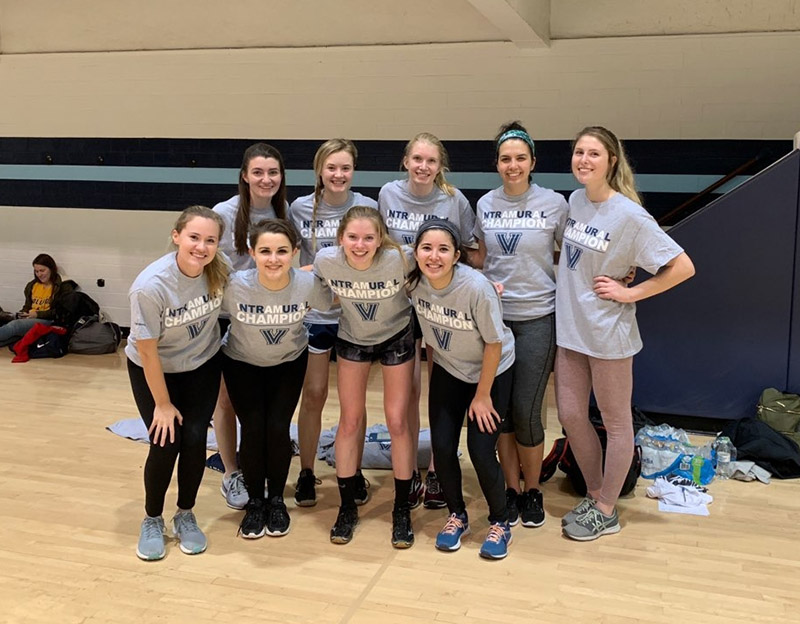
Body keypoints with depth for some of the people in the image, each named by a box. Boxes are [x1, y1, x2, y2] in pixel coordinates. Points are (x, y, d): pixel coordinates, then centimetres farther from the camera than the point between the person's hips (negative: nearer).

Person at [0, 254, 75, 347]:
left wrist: (38, 314, -12)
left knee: (15, 325, -30)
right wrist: (22, 314, 6)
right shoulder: (32, 285, 21)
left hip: (50, 322, -7)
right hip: (30, 320, 7)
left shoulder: (64, 286, 0)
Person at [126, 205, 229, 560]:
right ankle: (152, 520, 17)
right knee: (165, 444, -8)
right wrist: (162, 403, -14)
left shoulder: (220, 271, -23)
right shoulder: (150, 286, -33)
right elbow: (147, 351, -22)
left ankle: (185, 516, 20)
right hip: (153, 370, -3)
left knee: (195, 440, -5)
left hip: (202, 365, 3)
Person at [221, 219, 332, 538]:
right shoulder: (234, 286, -33)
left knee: (277, 428, -11)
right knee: (253, 429, -11)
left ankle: (276, 499, 16)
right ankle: (255, 502, 14)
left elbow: (331, 305, -7)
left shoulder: (308, 284, -30)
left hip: (289, 362, 1)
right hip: (242, 363, 0)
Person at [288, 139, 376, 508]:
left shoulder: (368, 207, -5)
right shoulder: (300, 209, -3)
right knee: (313, 395, 7)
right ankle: (306, 473, 23)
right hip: (314, 314, 0)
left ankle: (355, 474, 25)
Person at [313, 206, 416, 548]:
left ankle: (402, 511, 14)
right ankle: (347, 508, 19)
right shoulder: (326, 260, -26)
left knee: (397, 421, -1)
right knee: (350, 421, 4)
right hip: (352, 339, 2)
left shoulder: (398, 260, -32)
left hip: (396, 337, -1)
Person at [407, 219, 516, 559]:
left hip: (491, 372, -4)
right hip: (447, 370, 4)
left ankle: (500, 523, 18)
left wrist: (482, 395, -12)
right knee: (442, 446, 0)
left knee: (480, 450, -7)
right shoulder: (414, 281, -19)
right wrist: (434, 369, 9)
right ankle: (457, 515, 25)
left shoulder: (477, 288, -32)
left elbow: (494, 344, -20)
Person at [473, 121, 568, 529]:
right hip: (493, 316, 3)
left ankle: (533, 490, 19)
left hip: (537, 317, -3)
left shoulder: (554, 203, -5)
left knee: (526, 412, -3)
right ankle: (511, 489, 24)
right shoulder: (485, 204, 4)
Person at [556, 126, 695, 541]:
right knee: (570, 416, 12)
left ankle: (606, 511, 22)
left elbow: (683, 267, -17)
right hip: (569, 327, 7)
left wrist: (629, 293, -15)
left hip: (608, 333, -7)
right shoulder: (574, 201, 3)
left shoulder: (628, 215, -17)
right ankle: (594, 495, 31)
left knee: (616, 422, 9)